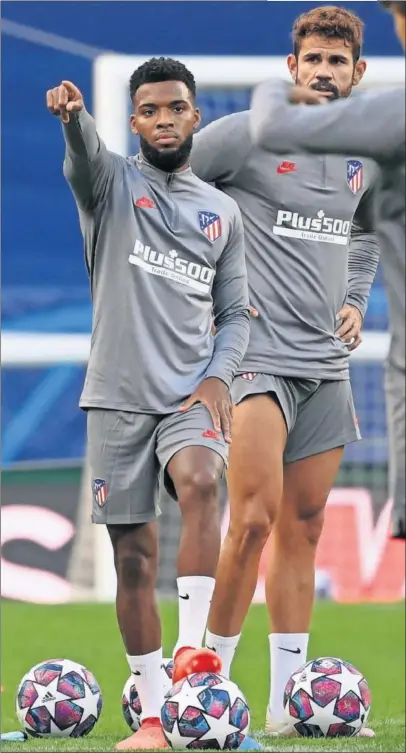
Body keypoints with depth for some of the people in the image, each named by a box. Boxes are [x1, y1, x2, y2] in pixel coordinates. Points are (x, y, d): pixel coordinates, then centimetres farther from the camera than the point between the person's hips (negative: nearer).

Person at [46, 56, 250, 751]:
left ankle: (194, 655, -31)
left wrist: (217, 375, -4)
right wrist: (72, 115, -45)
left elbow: (235, 312, 16)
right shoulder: (112, 182, 4)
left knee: (199, 483, -30)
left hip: (191, 394, 1)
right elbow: (85, 155, -21)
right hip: (118, 398, -1)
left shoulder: (222, 212, 12)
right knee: (133, 560, 1)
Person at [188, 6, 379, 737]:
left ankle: (286, 701, 10)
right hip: (256, 355, -6)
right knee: (254, 520, -17)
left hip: (326, 363, 6)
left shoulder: (368, 155, 11)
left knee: (303, 527, 6)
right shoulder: (247, 136, -8)